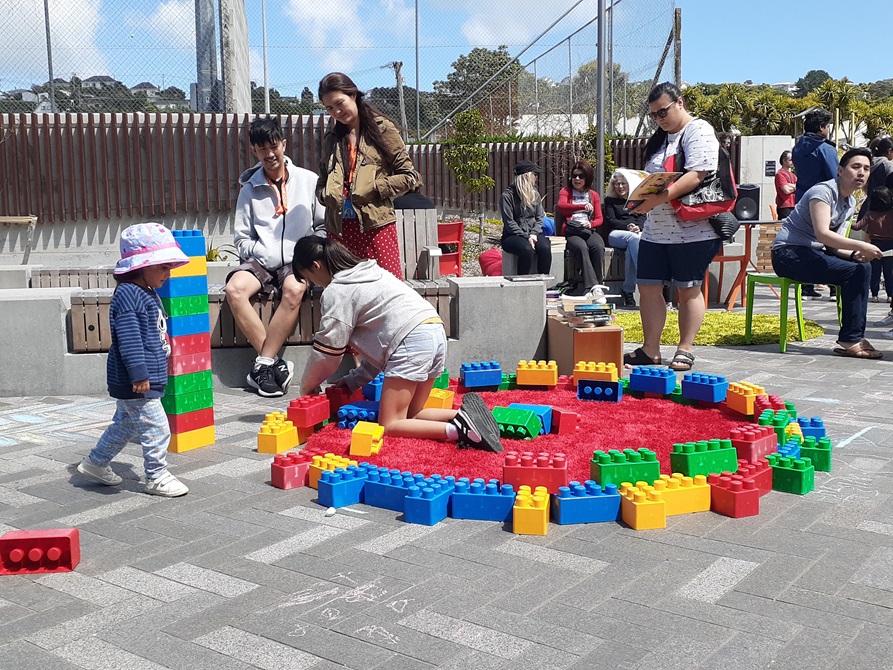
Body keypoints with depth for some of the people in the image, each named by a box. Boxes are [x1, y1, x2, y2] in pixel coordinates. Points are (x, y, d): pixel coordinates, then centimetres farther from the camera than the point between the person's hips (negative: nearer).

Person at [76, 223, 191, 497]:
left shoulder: (147, 294, 14)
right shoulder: (127, 295, -18)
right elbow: (128, 338, -25)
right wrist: (139, 373, -29)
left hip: (139, 380, 11)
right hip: (136, 383, -11)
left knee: (125, 425, 23)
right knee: (155, 429, -3)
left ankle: (95, 463, 37)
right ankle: (157, 477, 9)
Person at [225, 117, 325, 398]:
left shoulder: (308, 181, 10)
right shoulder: (250, 190, 13)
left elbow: (324, 225, 10)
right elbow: (242, 239, 13)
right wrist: (258, 251, -6)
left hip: (297, 261, -2)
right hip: (261, 261, 2)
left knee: (294, 289, -37)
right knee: (234, 288, -31)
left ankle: (263, 364, -26)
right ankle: (275, 363, -25)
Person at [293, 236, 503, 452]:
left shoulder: (335, 292, 2)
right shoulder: (369, 272, 29)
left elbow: (328, 350, 4)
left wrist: (307, 386, 22)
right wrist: (352, 381, 28)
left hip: (412, 341, -9)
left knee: (388, 426, -5)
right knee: (408, 416, 16)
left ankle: (459, 429, -23)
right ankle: (463, 416, -6)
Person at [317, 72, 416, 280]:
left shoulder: (382, 130, 2)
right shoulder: (331, 139, 16)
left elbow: (408, 176, 0)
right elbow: (321, 183, 24)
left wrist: (373, 188, -10)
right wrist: (326, 195, 1)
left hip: (376, 226, -5)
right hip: (340, 228, 5)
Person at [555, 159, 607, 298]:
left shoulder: (594, 195, 22)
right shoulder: (565, 191, 15)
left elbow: (599, 218, 15)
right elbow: (561, 206, -8)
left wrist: (591, 223, -10)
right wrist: (583, 206, -22)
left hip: (589, 230, 2)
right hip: (572, 230, -2)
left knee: (599, 247, -33)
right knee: (582, 248, -36)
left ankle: (598, 285, -33)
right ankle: (594, 287, -46)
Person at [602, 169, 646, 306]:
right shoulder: (610, 200, 23)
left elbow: (643, 218, 14)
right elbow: (610, 221, 7)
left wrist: (638, 227, -11)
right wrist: (628, 226, -10)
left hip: (637, 233, 2)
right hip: (616, 234, -2)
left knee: (631, 248, -38)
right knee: (633, 238, -39)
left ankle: (627, 290, -43)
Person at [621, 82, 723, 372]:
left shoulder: (698, 131, -8)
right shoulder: (660, 138, 19)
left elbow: (698, 174, -21)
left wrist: (660, 198, -29)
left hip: (692, 230, -8)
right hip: (656, 229, 8)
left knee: (688, 289, 1)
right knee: (648, 287, 5)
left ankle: (685, 350, 10)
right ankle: (650, 350, 13)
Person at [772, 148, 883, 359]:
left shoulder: (850, 203, 14)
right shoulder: (823, 191, -15)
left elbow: (831, 244, 12)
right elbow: (822, 234, -27)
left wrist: (853, 254, -7)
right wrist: (860, 246, -29)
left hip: (812, 253, 9)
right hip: (788, 254, -9)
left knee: (863, 268, -8)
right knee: (852, 273, -21)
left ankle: (854, 337, -10)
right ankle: (850, 341, -16)